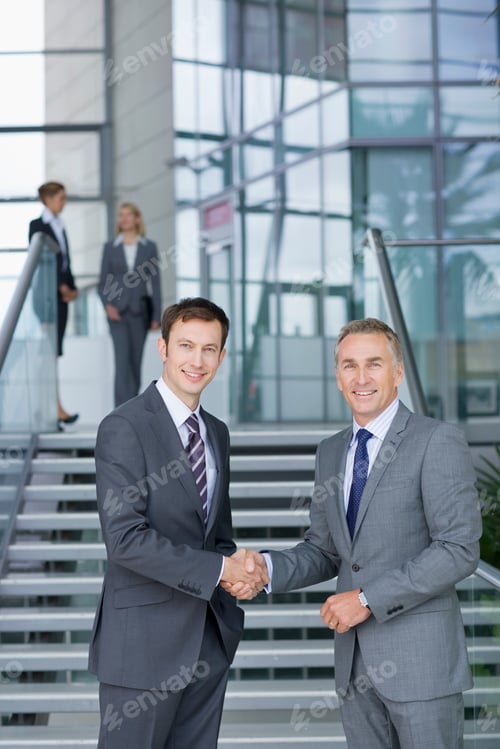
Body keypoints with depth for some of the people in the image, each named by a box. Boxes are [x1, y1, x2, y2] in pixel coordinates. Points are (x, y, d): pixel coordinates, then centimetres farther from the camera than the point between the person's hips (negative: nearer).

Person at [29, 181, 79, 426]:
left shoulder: (60, 226, 18)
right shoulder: (37, 225, -3)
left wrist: (71, 288, 2)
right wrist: (62, 287, -14)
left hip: (62, 294, 7)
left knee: (54, 351, 5)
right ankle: (57, 410, -14)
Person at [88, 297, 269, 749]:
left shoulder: (217, 432, 12)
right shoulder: (124, 427, -13)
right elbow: (125, 538, -21)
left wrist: (238, 567, -3)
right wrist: (218, 568, -20)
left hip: (210, 639, 7)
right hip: (144, 640, -7)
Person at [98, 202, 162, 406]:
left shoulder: (149, 247, 5)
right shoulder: (110, 247, 5)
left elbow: (155, 283, 3)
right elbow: (102, 283, 5)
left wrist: (157, 316, -1)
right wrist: (107, 304, -13)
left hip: (139, 310, 1)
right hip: (118, 310, -1)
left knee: (135, 361, 7)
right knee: (122, 360, -13)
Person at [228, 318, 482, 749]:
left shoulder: (438, 442, -9)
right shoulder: (331, 452, 12)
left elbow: (459, 549, -16)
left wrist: (368, 599, -17)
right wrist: (267, 568, -5)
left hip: (420, 657, -6)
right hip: (355, 660, 6)